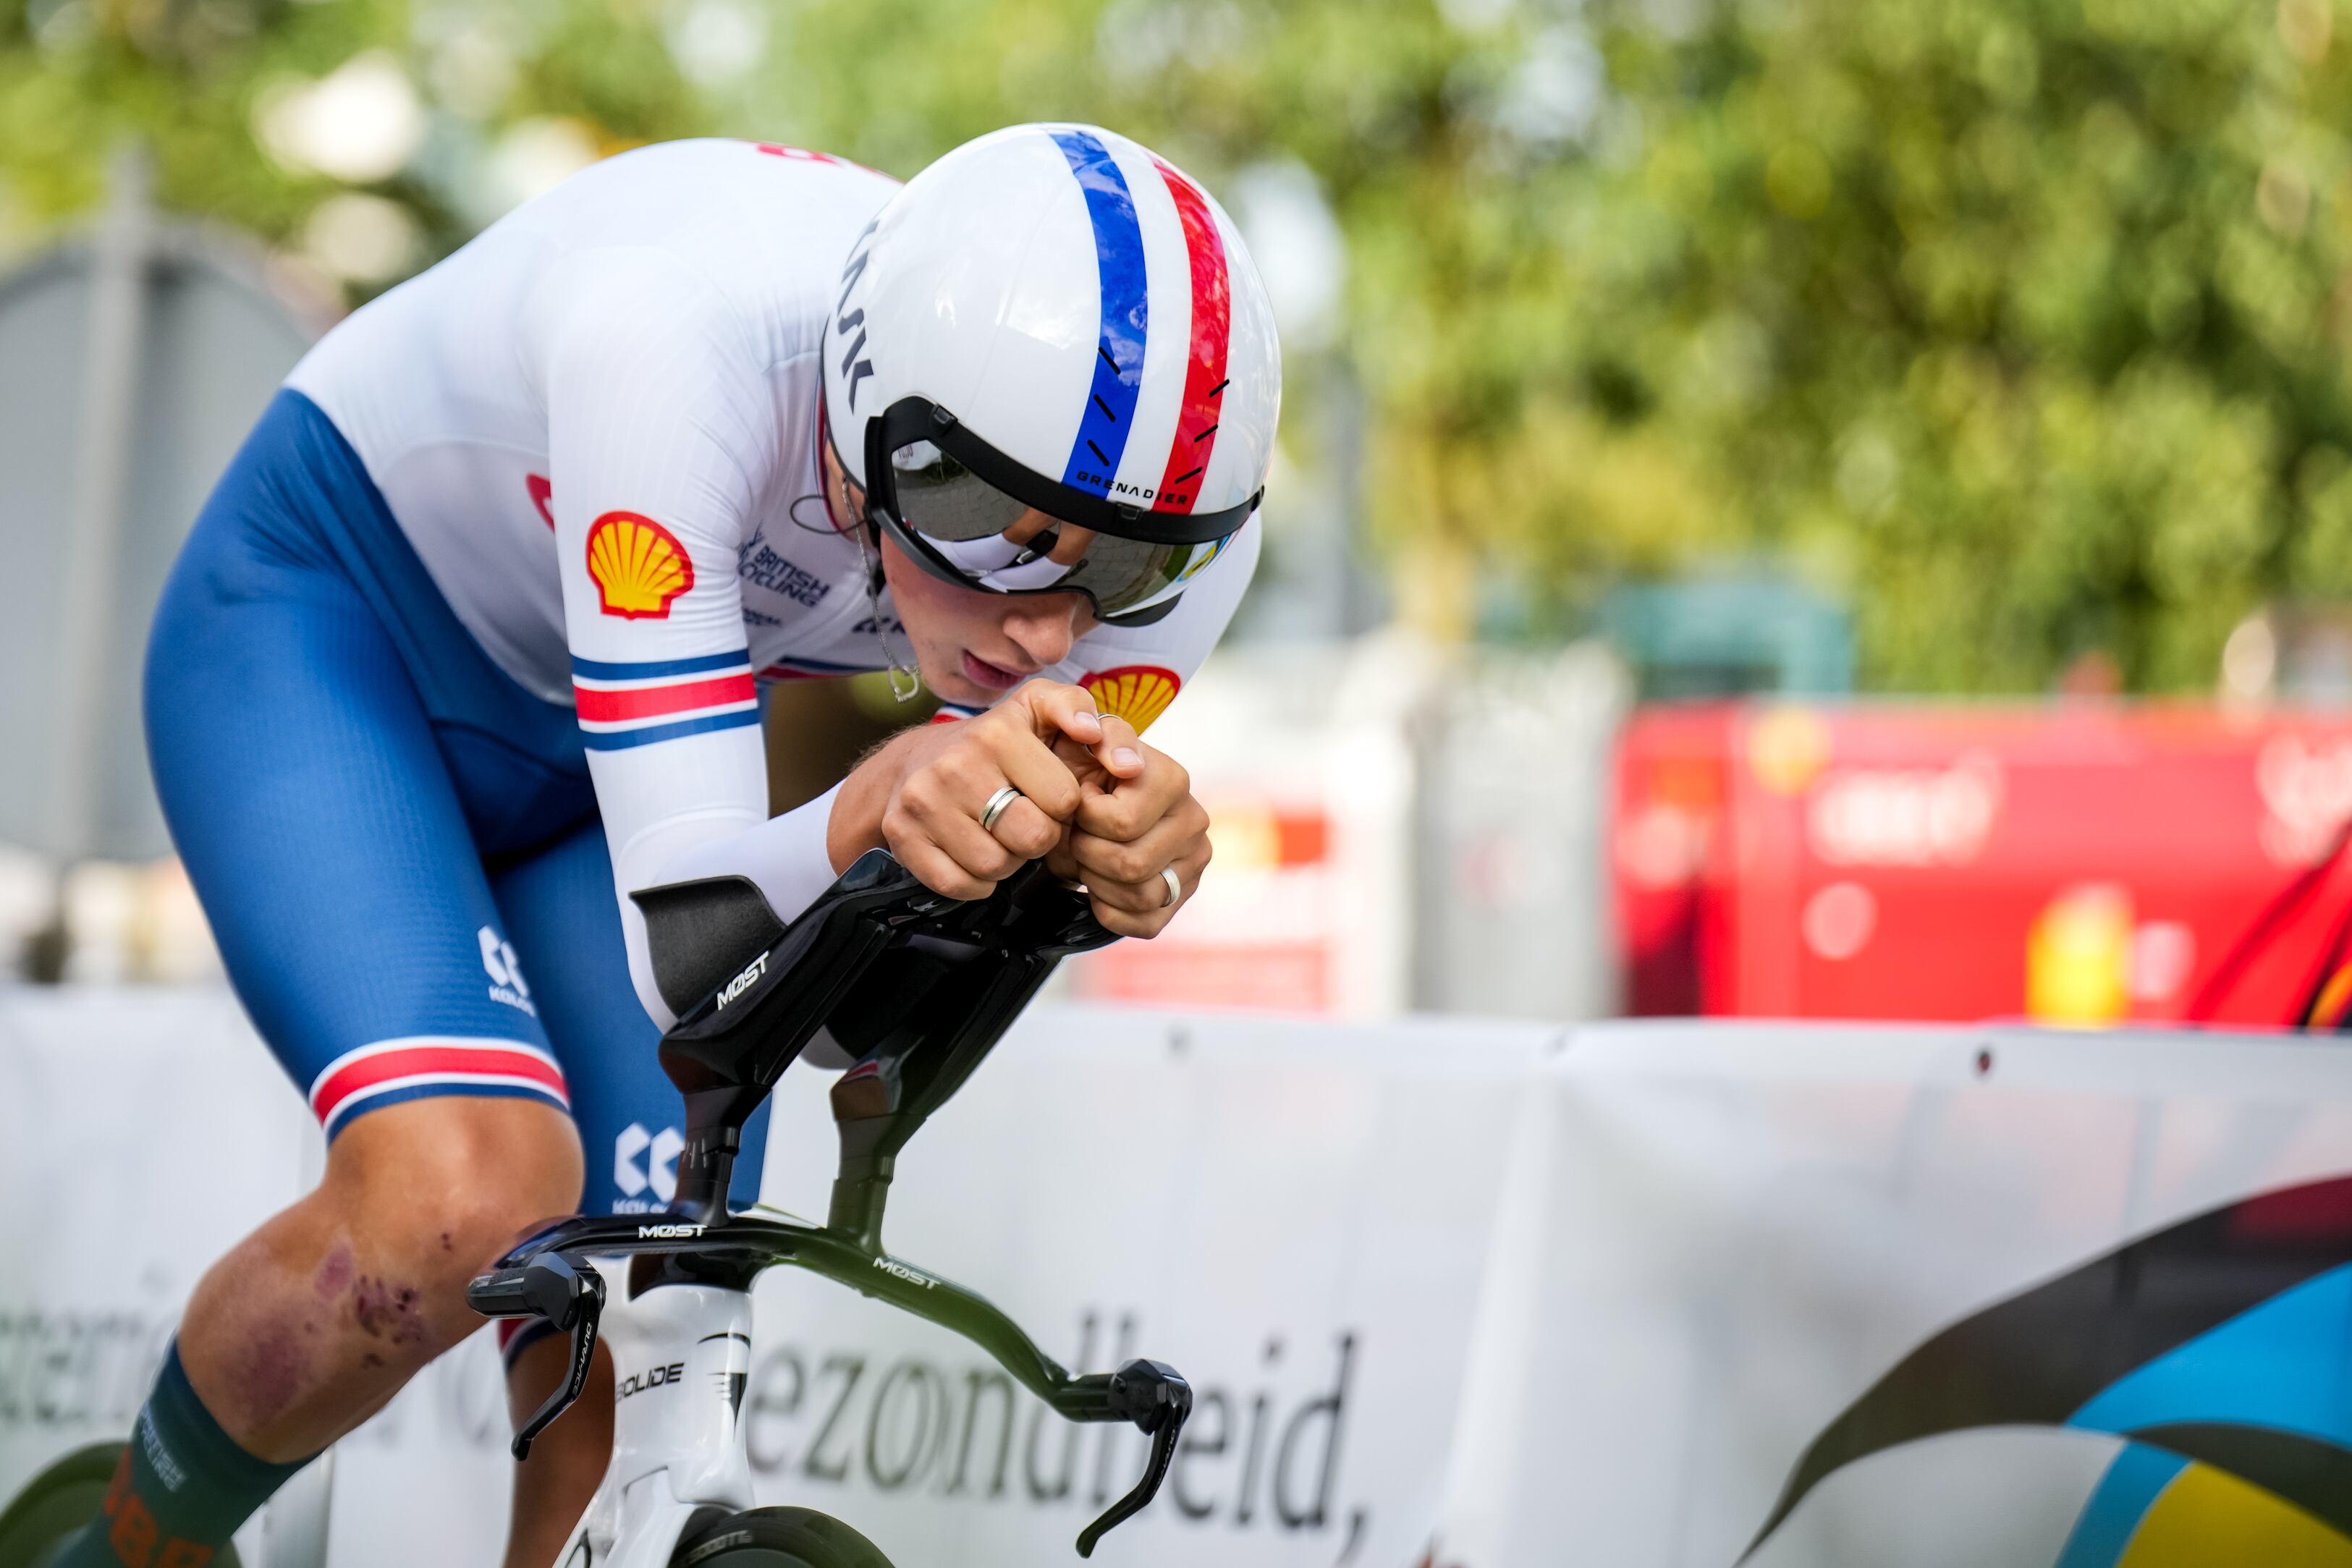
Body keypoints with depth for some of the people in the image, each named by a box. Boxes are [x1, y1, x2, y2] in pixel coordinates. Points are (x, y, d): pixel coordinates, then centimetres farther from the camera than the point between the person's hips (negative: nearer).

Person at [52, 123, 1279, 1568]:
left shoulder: (1162, 528, -28)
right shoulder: (679, 335, -41)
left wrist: (1105, 869, -44)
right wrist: (876, 813, -62)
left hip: (591, 760, 5)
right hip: (330, 623, -4)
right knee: (466, 1195, -29)